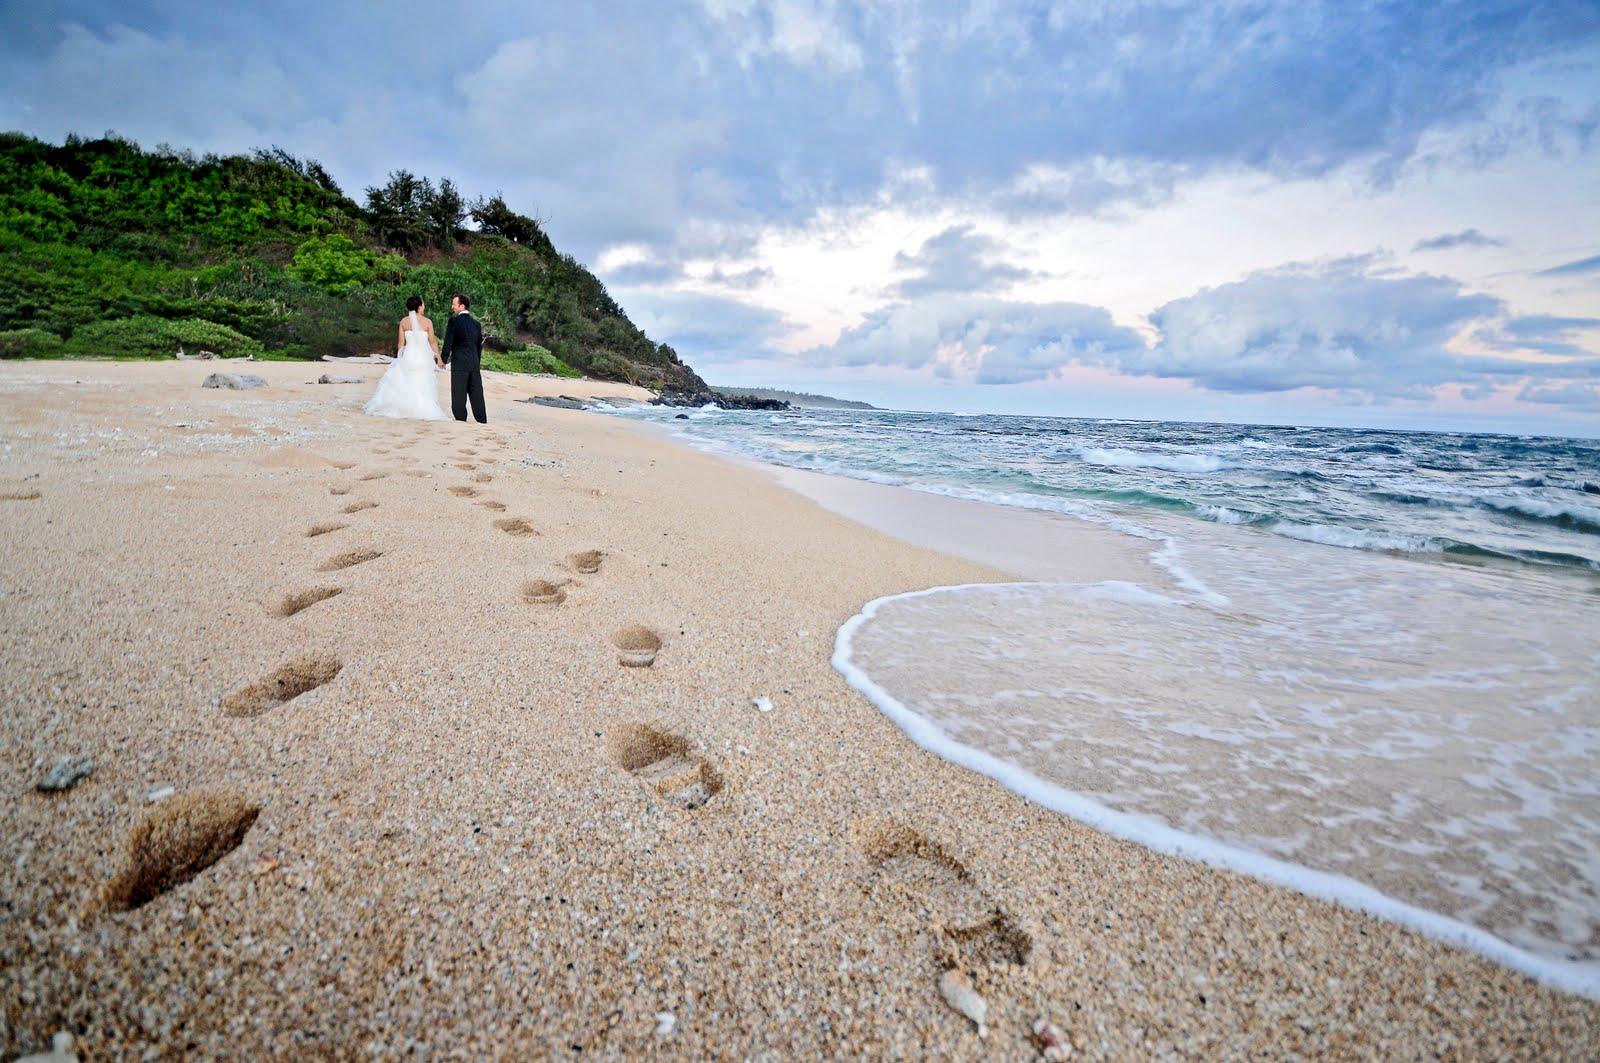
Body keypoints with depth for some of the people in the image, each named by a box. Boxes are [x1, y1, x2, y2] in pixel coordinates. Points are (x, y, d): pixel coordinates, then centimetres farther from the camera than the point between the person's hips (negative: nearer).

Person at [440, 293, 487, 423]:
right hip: (474, 363, 5)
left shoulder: (454, 321, -6)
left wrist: (444, 359, 3)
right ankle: (482, 421, 9)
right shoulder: (476, 323, 10)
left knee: (459, 394, 0)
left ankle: (461, 420, 2)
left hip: (459, 363, -5)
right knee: (476, 394, 7)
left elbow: (448, 342, -7)